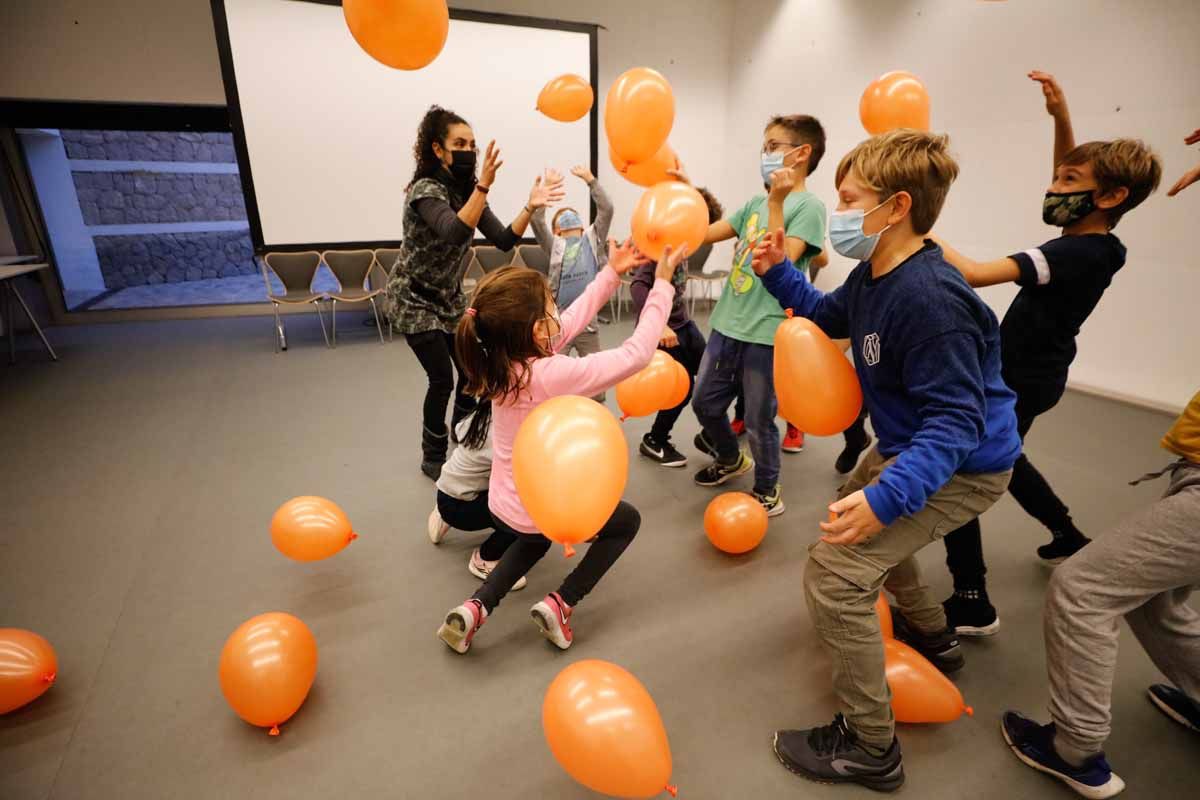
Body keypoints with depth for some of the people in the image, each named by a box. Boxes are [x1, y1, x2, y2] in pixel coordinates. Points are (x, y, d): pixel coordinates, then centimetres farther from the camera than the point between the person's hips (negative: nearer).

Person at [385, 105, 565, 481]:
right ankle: (433, 458, 16)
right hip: (414, 299, -7)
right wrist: (484, 185, -50)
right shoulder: (425, 190, -22)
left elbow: (504, 240, -8)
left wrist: (530, 207, -23)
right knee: (442, 379, -7)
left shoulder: (467, 191, 1)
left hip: (449, 297, 7)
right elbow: (454, 234, -41)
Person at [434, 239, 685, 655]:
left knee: (535, 539, 40)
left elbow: (572, 319, 1)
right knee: (627, 521, 22)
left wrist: (612, 273, 4)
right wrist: (663, 282, -15)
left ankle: (475, 608, 20)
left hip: (503, 506, 7)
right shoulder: (556, 374, -32)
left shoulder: (502, 358, -10)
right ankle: (559, 605, 13)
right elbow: (637, 353, -24)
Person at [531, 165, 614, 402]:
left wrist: (590, 180, -1)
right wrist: (548, 186, -6)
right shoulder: (554, 245, 8)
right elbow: (536, 220, -6)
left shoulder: (591, 239, 11)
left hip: (586, 319, 2)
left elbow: (606, 210, 1)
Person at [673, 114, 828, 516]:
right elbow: (706, 233, 12)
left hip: (766, 334, -7)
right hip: (726, 325, 7)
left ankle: (767, 489, 29)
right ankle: (731, 459, 43)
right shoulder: (755, 203, 13)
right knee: (704, 403, 17)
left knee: (760, 420, 5)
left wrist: (776, 203, -22)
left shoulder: (808, 206, -8)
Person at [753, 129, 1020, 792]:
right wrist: (779, 273, 2)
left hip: (959, 466, -10)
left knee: (833, 573, -16)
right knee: (862, 518, 31)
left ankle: (869, 747, 6)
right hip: (906, 443, 10)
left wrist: (887, 495, -42)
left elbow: (956, 419, -31)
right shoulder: (874, 277, -2)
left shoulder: (927, 300, -31)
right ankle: (932, 635, 54)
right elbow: (829, 316, 17)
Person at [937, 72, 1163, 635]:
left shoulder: (1077, 254, -26)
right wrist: (1060, 117, 4)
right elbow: (1069, 178, 17)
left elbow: (974, 275, -38)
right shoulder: (1095, 243, 1)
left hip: (1021, 382, -10)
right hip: (1028, 375, 10)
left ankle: (972, 603, -1)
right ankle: (1068, 535, 49)